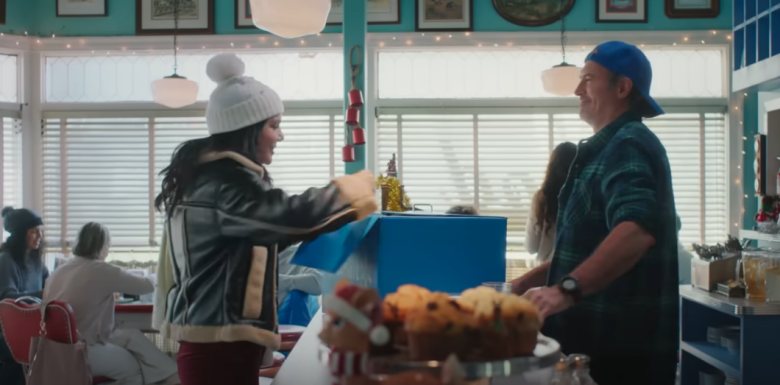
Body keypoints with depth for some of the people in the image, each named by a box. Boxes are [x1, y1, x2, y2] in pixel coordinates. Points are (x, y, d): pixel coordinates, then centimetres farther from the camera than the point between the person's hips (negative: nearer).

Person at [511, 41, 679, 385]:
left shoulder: (629, 145, -14)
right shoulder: (608, 148, 19)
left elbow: (636, 230, -33)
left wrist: (567, 289, -41)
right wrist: (528, 282, 16)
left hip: (622, 344, -10)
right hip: (599, 336, 10)